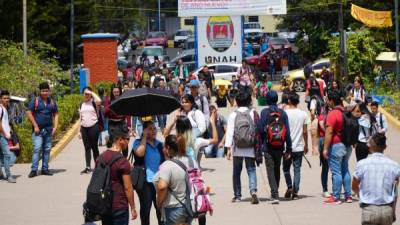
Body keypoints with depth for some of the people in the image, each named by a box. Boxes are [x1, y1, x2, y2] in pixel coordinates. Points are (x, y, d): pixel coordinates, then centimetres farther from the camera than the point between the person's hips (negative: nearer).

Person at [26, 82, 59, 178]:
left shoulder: (52, 102, 11)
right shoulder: (35, 101, -2)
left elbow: (56, 114, 14)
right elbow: (29, 113, -5)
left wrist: (55, 126, 2)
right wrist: (35, 126, -10)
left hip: (48, 130, 4)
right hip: (38, 130, -4)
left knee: (47, 149, 7)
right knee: (37, 149, -11)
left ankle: (45, 169, 14)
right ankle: (34, 170, -11)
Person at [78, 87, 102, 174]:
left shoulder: (93, 102, -1)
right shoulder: (82, 105, 15)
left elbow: (99, 101, -27)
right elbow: (80, 118, 17)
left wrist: (92, 93, -14)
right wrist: (79, 131, 13)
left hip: (93, 126, -5)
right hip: (84, 127, 5)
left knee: (94, 147, 1)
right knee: (87, 147, 5)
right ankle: (88, 167, 5)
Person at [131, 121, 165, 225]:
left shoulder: (159, 144, 11)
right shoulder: (138, 142, -3)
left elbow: (164, 162, 16)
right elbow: (140, 153, -25)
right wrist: (144, 137, -14)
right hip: (144, 181, -4)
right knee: (145, 207, 4)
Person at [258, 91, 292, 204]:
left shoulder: (264, 112, -8)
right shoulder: (283, 113, 1)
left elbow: (260, 130, -10)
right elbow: (287, 132, 0)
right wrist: (288, 149, 5)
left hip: (268, 147, -3)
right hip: (279, 147, 3)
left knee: (270, 171, -1)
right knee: (277, 170, 18)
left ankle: (275, 195, -13)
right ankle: (275, 194, 28)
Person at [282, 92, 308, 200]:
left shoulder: (285, 113, -8)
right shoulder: (303, 114, 0)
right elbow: (305, 131, 2)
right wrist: (306, 145, 13)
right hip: (299, 147, 2)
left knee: (286, 168, 14)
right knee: (297, 170, 5)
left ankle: (289, 187, -2)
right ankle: (295, 192, 0)